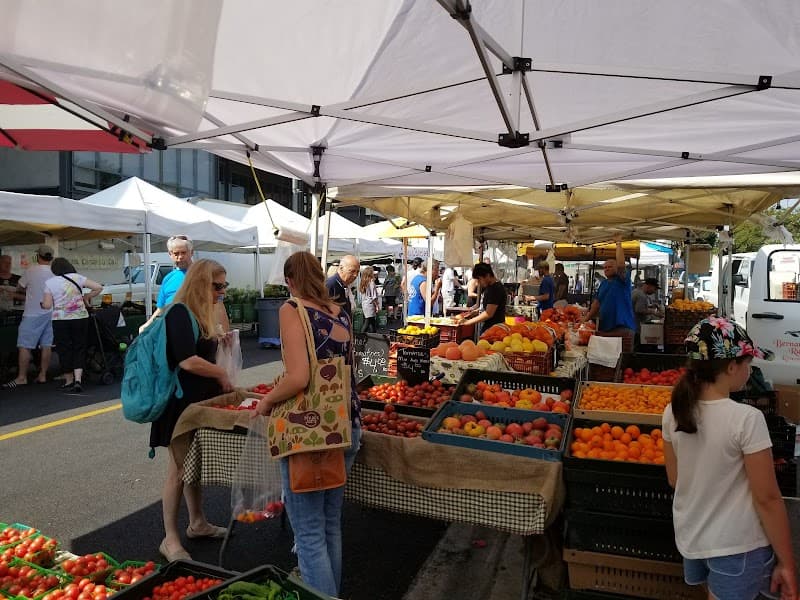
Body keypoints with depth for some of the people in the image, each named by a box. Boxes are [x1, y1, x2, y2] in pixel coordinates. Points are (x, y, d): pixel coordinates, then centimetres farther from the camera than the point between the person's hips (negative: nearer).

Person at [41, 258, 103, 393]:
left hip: (60, 320, -1)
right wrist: (86, 297, 13)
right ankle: (78, 379, -4)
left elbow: (47, 305, -4)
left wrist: (43, 302, 19)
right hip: (81, 318, 1)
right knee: (79, 348, 8)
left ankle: (69, 381, 19)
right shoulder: (77, 278, 1)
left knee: (64, 350, 10)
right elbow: (99, 287, -2)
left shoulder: (50, 282, -2)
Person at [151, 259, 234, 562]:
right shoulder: (180, 313, -18)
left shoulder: (202, 313, 11)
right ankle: (170, 540, 14)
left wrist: (218, 382, 5)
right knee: (178, 469, 1)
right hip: (181, 402, -9)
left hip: (200, 399, 9)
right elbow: (187, 361, -27)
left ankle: (198, 523, 33)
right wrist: (221, 374, -15)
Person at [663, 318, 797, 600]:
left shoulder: (673, 412, -7)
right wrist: (787, 564, -7)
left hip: (689, 537, 5)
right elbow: (767, 498, -17)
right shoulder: (746, 418, -23)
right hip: (737, 546, -5)